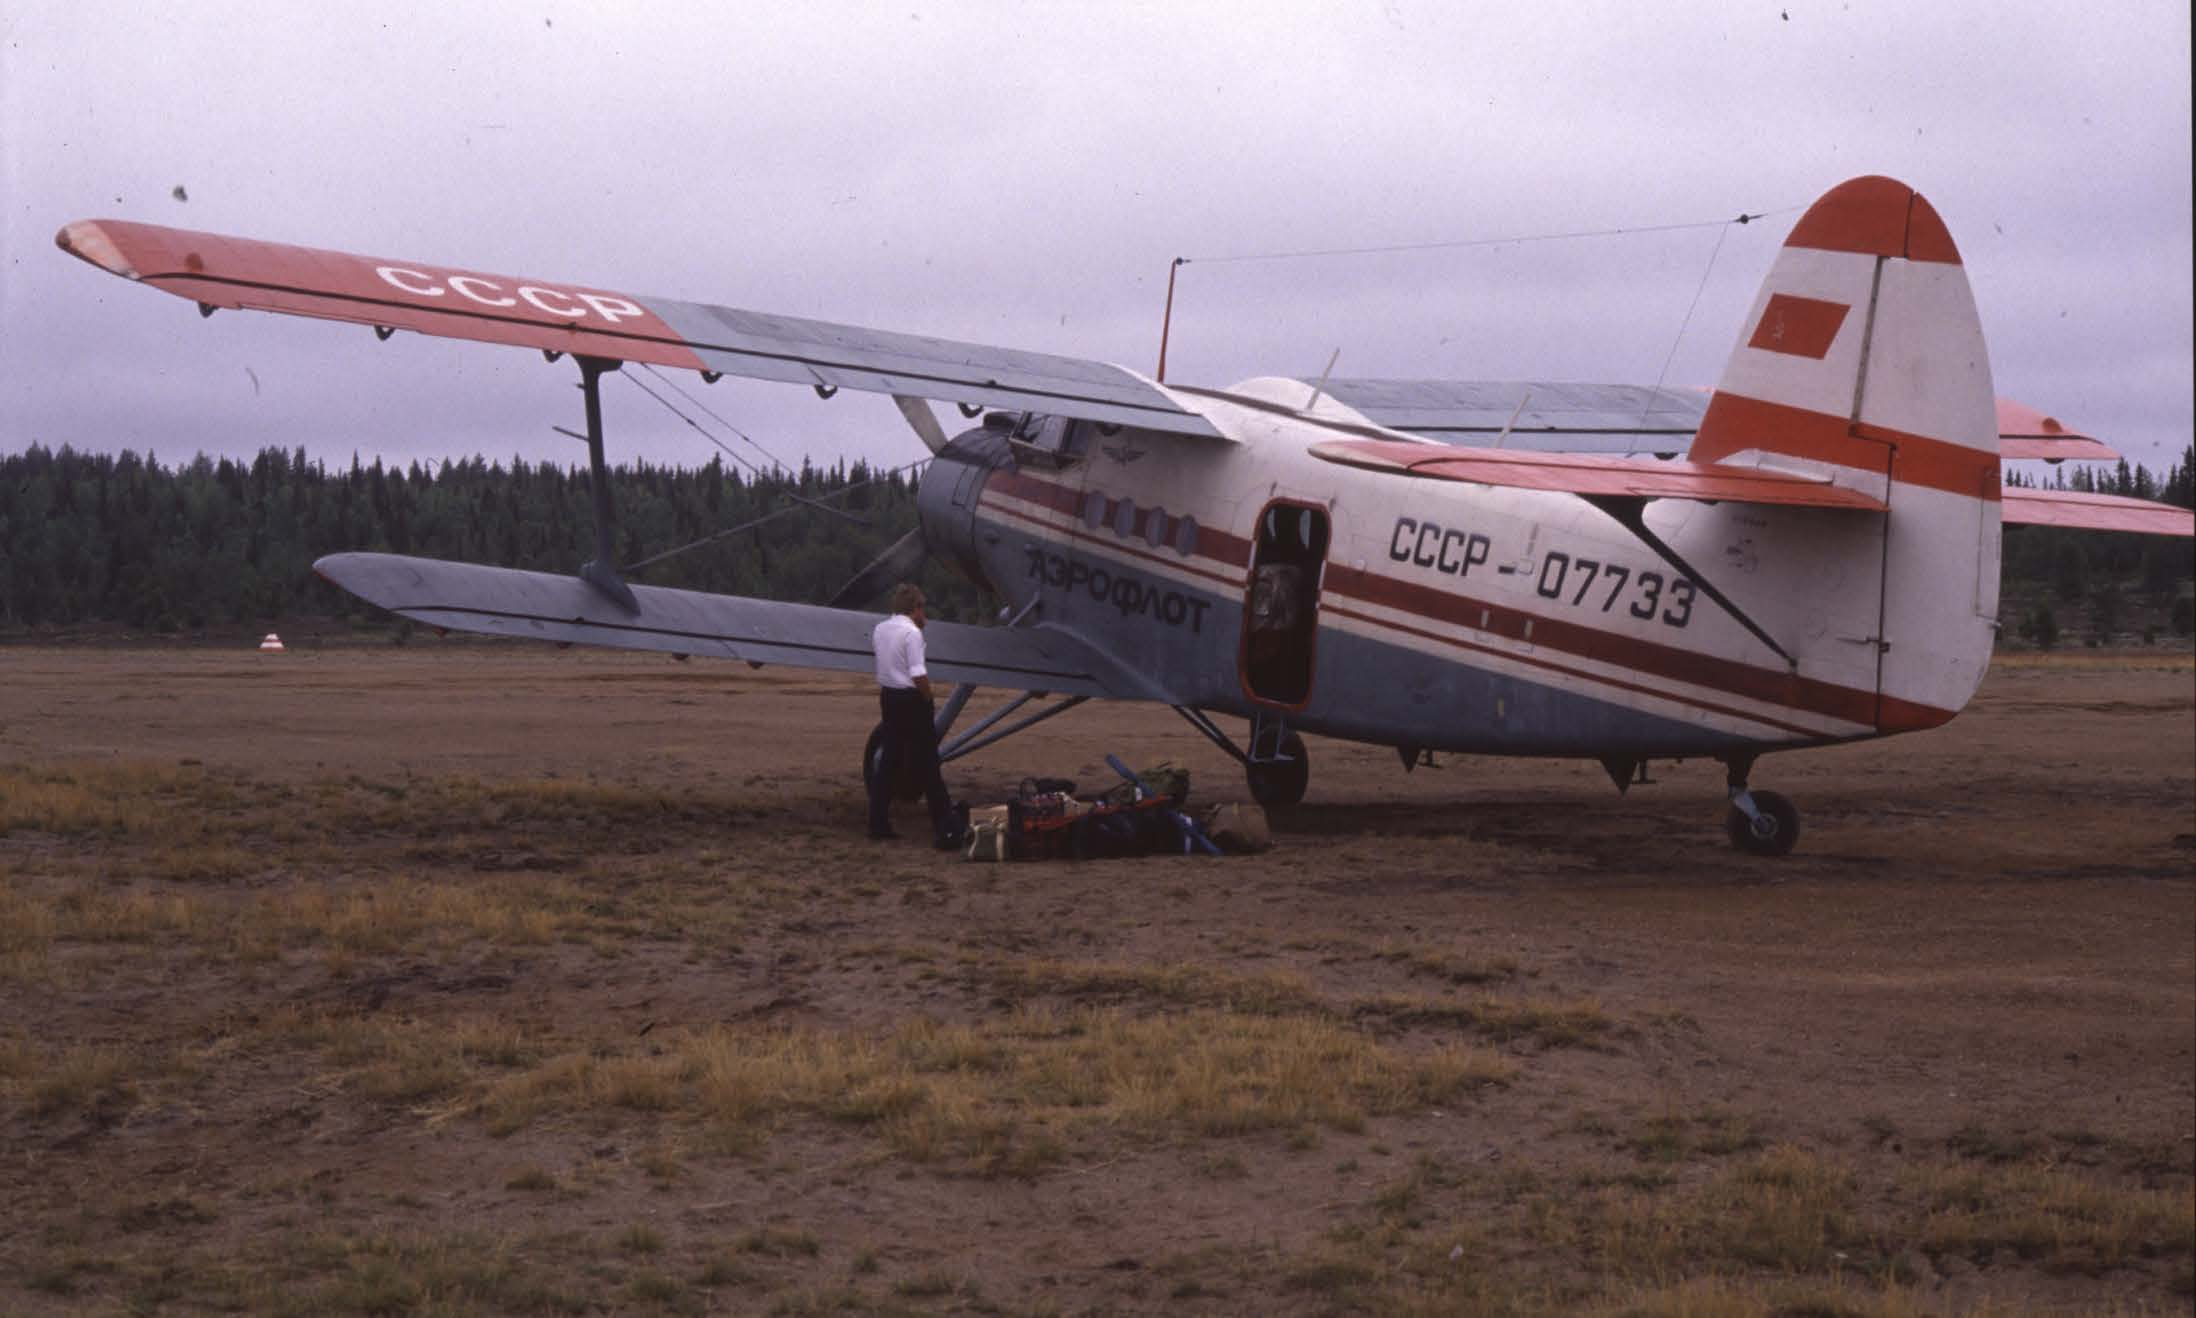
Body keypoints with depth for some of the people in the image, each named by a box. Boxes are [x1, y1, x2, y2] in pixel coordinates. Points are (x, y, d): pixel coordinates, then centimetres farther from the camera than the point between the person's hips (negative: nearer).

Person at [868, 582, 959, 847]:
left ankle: (878, 822, 12)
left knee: (888, 759, 13)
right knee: (927, 764, -3)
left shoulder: (880, 629, 6)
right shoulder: (912, 633, -17)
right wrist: (929, 700, -7)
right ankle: (944, 826, -1)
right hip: (911, 699, -7)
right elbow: (918, 674, -23)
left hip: (888, 696, 7)